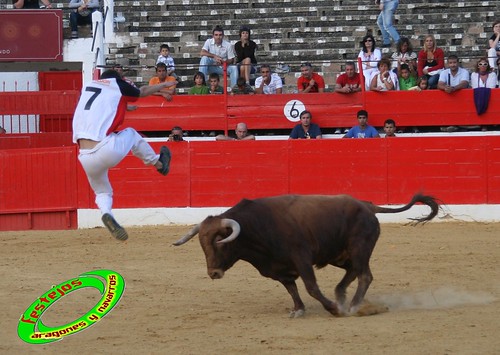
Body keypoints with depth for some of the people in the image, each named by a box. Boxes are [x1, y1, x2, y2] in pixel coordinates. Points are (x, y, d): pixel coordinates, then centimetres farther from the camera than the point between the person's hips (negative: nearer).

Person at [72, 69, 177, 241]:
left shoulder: (87, 88, 20)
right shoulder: (116, 86, 9)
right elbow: (143, 91, 27)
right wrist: (164, 85, 46)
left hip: (86, 159, 4)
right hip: (108, 150, -3)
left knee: (102, 191, 25)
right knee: (131, 134, 28)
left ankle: (106, 213, -5)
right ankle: (159, 162, 44)